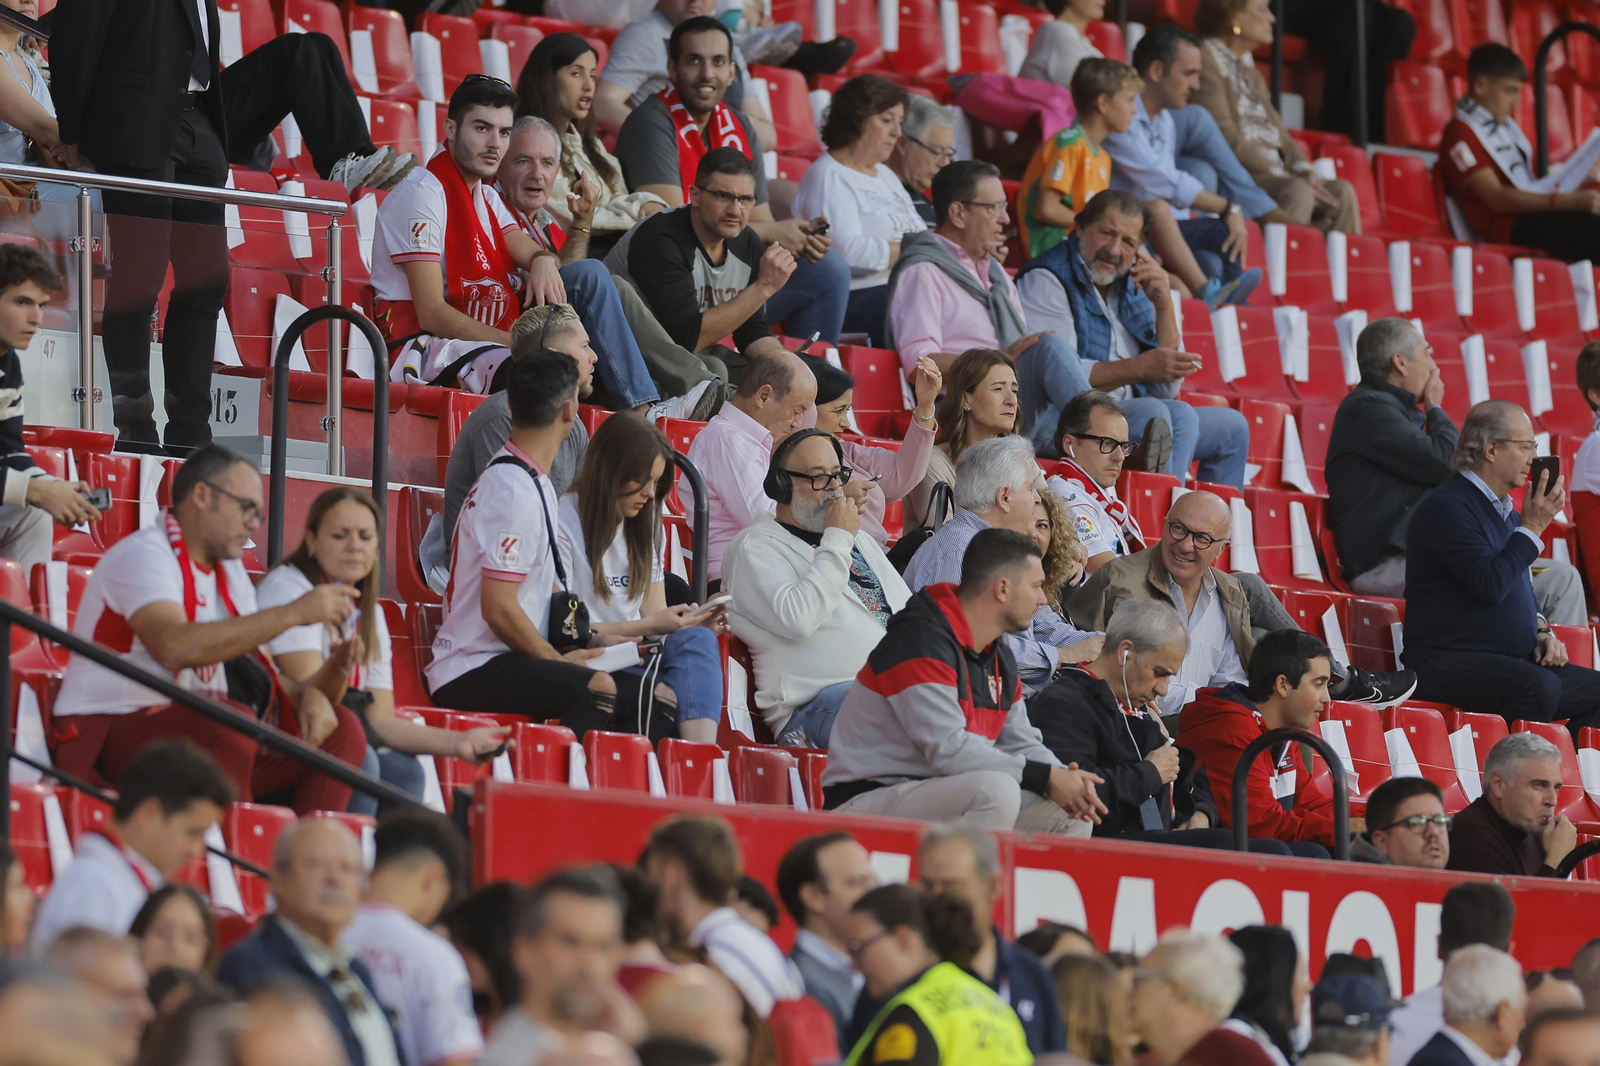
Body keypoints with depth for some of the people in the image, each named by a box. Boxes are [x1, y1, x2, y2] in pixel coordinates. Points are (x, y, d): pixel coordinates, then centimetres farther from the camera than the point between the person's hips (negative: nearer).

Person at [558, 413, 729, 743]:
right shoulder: (563, 524, -4)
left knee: (697, 639, -30)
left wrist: (696, 625, -6)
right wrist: (648, 626, -15)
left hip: (636, 660, 6)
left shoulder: (647, 527, 20)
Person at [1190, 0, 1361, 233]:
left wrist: (1303, 170, -1)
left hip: (1271, 176, 9)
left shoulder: (1250, 72, 25)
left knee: (1341, 192, -10)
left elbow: (1277, 132, 20)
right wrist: (1277, 173, -16)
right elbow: (1226, 137, -15)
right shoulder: (1206, 60, -5)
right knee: (1297, 192, -33)